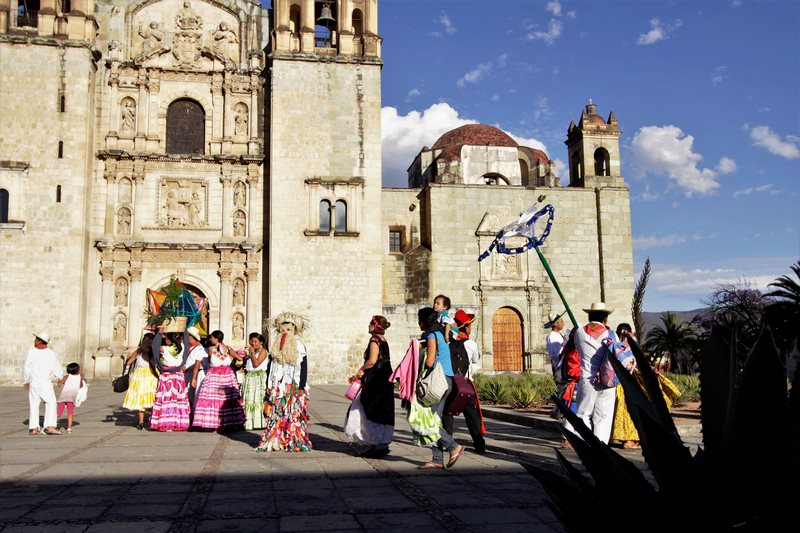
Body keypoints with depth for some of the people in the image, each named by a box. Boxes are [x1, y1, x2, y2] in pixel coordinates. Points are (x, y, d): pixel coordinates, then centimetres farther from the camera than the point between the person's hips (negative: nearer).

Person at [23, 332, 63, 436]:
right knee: (50, 404, 4)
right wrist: (61, 377, 19)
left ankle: (33, 428, 10)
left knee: (34, 405, 10)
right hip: (46, 383, -2)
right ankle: (50, 426, -7)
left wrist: (25, 381, 13)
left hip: (33, 383, 2)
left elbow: (26, 369, -2)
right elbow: (57, 369, -1)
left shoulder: (31, 352, -6)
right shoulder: (51, 354, -6)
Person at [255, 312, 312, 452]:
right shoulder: (275, 347, 8)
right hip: (277, 388, 1)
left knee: (294, 415, 0)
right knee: (276, 416, 2)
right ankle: (273, 442, 4)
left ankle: (296, 443, 3)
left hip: (294, 387, -1)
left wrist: (302, 388, -6)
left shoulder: (299, 346, 1)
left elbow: (304, 368, -2)